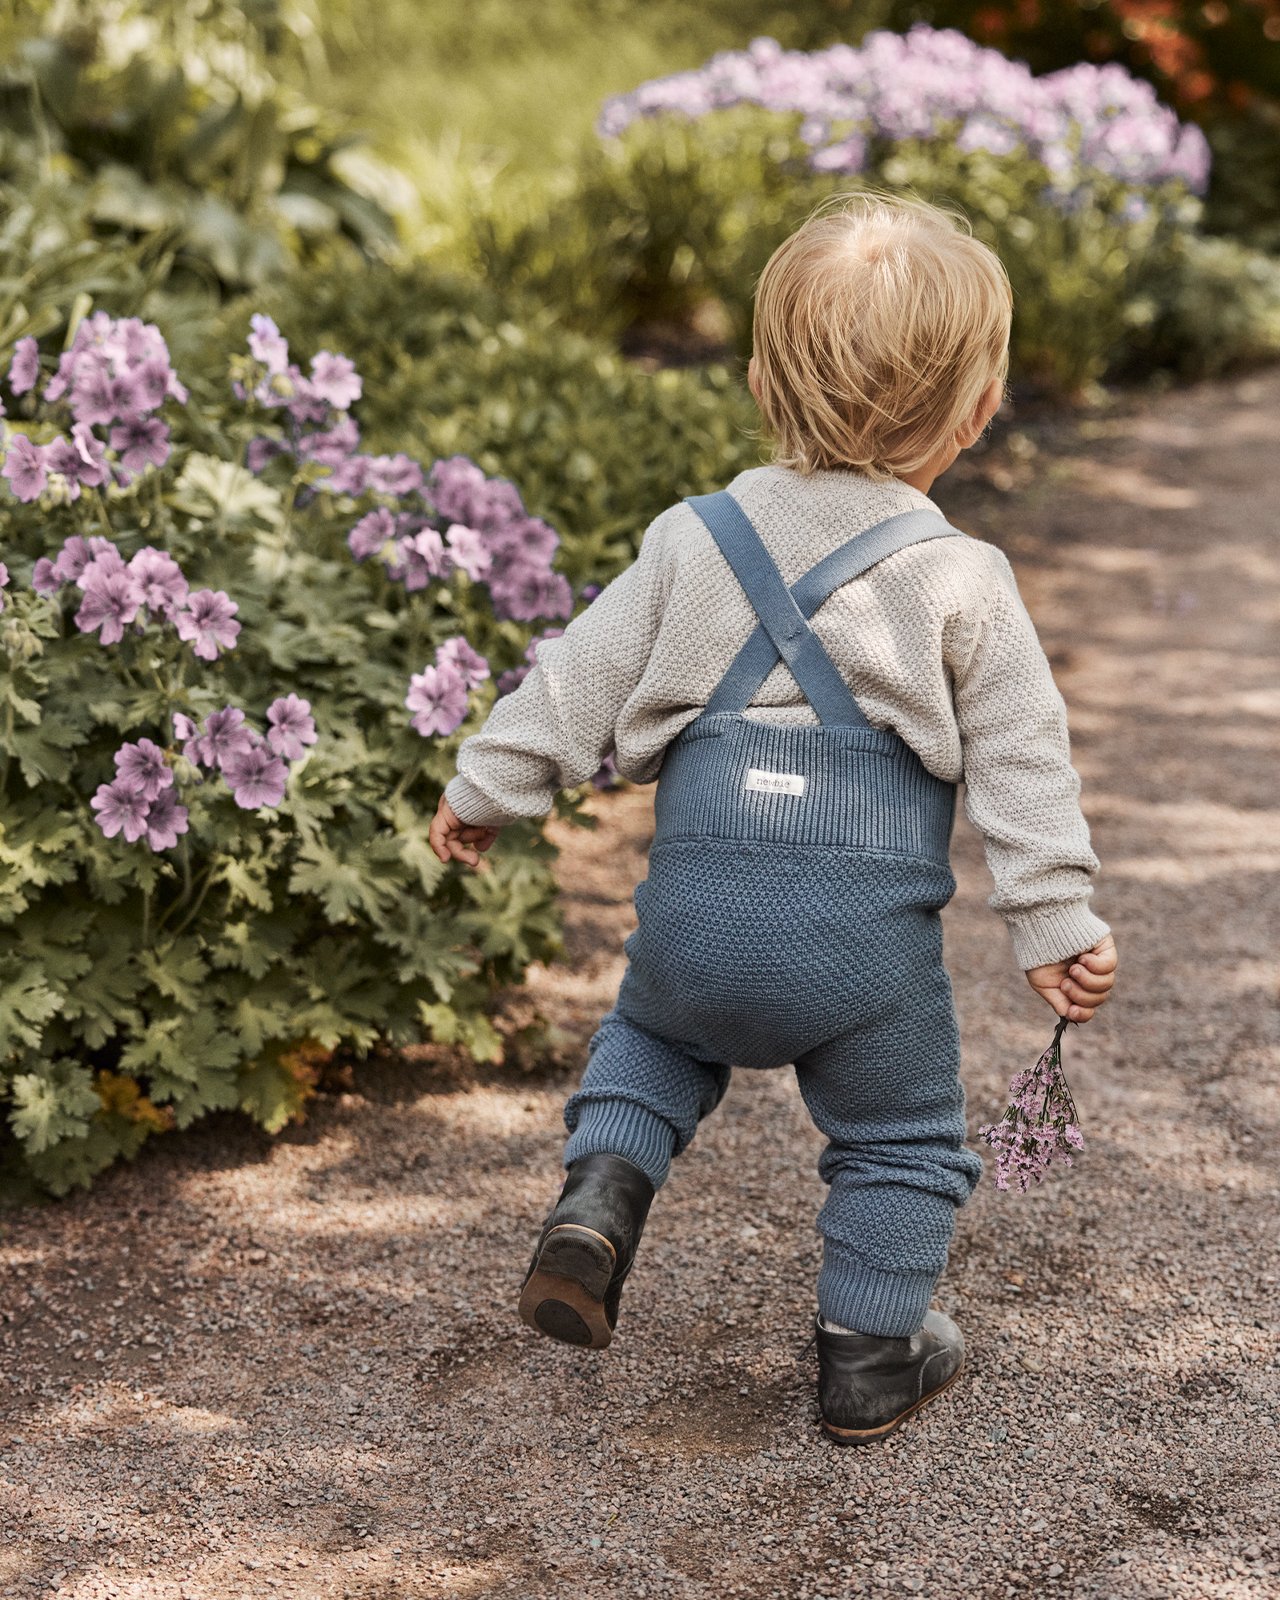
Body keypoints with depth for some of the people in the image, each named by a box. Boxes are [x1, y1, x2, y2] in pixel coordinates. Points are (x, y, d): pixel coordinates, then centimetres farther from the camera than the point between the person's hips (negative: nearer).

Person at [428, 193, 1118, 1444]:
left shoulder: (695, 540, 4)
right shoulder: (962, 585, -3)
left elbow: (580, 683, 8)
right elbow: (1022, 764, -1)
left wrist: (486, 788, 20)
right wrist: (1056, 922, 5)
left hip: (701, 908, 3)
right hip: (870, 934, -2)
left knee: (652, 1033, 33)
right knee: (899, 1138, 19)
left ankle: (597, 1198, 12)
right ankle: (870, 1356, 26)